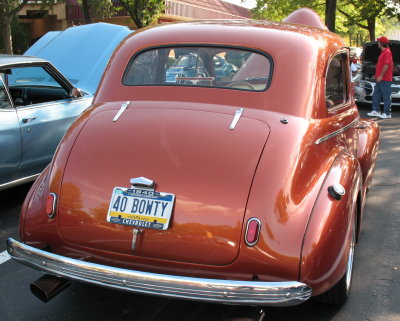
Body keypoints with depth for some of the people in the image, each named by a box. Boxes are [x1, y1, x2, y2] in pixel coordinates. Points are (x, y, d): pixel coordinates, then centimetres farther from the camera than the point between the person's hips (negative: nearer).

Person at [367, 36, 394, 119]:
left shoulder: (387, 52, -15)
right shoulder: (383, 52, 17)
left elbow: (386, 65, -22)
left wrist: (381, 76, -23)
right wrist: (377, 75, 25)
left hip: (385, 79, -10)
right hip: (379, 79, 10)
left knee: (386, 96, -5)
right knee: (376, 95, 13)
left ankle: (387, 113, 0)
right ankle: (375, 111, 20)